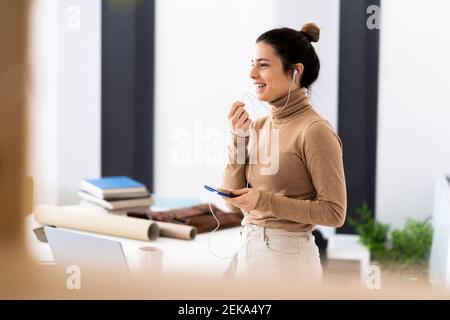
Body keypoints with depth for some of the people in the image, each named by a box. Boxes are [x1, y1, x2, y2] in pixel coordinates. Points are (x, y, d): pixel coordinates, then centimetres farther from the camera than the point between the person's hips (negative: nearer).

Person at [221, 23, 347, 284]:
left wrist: (264, 200, -20)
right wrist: (238, 138, -4)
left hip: (287, 256, -7)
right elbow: (234, 201, 5)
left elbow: (334, 212, -15)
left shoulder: (315, 130, -14)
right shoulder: (258, 126, 7)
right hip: (249, 251, 7)